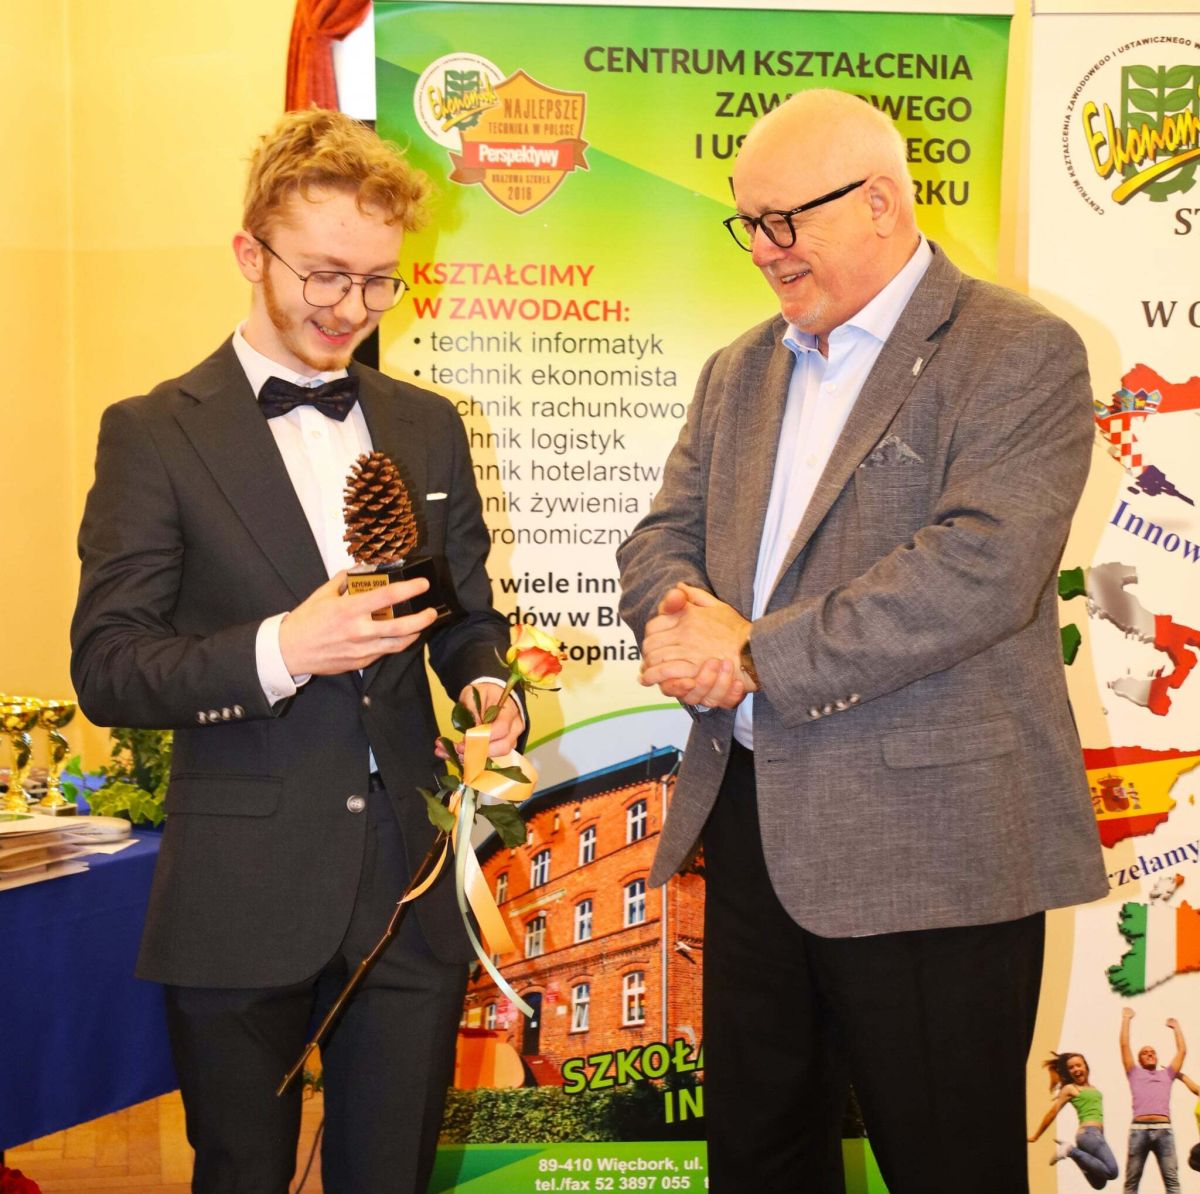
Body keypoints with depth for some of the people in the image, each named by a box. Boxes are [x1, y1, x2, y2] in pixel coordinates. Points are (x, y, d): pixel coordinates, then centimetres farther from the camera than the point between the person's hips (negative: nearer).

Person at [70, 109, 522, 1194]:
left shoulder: (430, 428, 10)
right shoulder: (156, 433, -4)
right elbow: (106, 669, -8)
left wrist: (489, 692, -7)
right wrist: (277, 650, -24)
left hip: (411, 888, 4)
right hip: (242, 902, -3)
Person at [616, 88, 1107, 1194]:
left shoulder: (1020, 353, -8)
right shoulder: (738, 374, 15)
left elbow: (982, 568, -21)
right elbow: (662, 538, 12)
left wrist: (757, 655, -19)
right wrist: (689, 621, -13)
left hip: (928, 844, -6)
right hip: (752, 819, 7)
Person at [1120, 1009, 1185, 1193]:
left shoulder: (1166, 1074, 26)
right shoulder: (1135, 1073, 21)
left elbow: (1182, 1050, 26)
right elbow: (1124, 1045, 17)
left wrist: (1176, 1027, 33)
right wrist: (1126, 1019, 23)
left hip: (1164, 1130, 2)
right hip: (1139, 1129, -2)